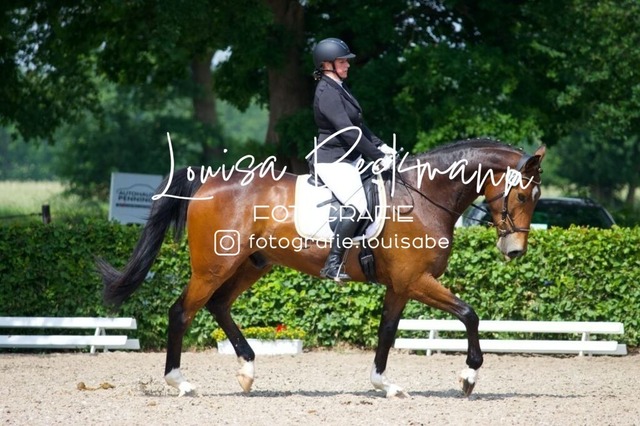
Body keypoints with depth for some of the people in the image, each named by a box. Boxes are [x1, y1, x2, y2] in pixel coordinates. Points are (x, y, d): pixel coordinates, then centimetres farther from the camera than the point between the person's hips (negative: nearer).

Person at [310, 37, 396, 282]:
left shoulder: (339, 88, 15)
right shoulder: (327, 92, -17)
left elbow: (358, 125, 21)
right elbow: (347, 132, -23)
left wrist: (380, 146, 9)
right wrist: (378, 157, -19)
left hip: (348, 158, 11)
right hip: (333, 161, -11)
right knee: (357, 205, -28)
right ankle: (333, 264, -30)